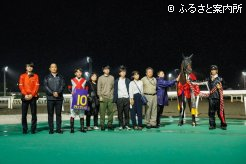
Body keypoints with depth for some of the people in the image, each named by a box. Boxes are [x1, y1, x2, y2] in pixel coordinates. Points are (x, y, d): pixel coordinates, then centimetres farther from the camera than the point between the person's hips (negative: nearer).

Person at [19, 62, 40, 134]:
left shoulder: (35, 76, 7)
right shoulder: (22, 76, 9)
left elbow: (37, 86, 0)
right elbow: (21, 86, 2)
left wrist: (31, 95, -11)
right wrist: (25, 95, -10)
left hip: (33, 97, -1)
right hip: (25, 97, 1)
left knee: (34, 114, -2)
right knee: (24, 114, 0)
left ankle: (33, 129, 4)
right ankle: (24, 129, 8)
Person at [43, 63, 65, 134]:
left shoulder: (60, 77, 12)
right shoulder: (47, 77, 9)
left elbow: (63, 85, 1)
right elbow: (46, 86, -2)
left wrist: (58, 92, -15)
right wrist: (52, 93, -15)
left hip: (59, 98, 1)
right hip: (50, 98, -1)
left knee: (58, 114, 3)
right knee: (50, 114, 1)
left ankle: (59, 129, 7)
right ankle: (51, 129, 5)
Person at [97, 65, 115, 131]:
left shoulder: (112, 78, 12)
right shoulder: (100, 78, 7)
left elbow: (113, 87, 11)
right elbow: (99, 88, 4)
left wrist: (113, 95, 2)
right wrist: (100, 96, -6)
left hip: (110, 97, 2)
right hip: (103, 97, -2)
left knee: (110, 112, 0)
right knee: (102, 112, -3)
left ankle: (110, 124, 8)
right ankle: (102, 125, 3)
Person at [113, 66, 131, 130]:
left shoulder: (128, 81, 9)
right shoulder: (117, 81, 8)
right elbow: (115, 91, 7)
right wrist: (115, 100, -1)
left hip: (126, 98, 0)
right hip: (119, 99, 0)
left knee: (127, 113, 1)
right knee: (120, 113, 2)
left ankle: (127, 125, 10)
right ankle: (121, 125, 11)